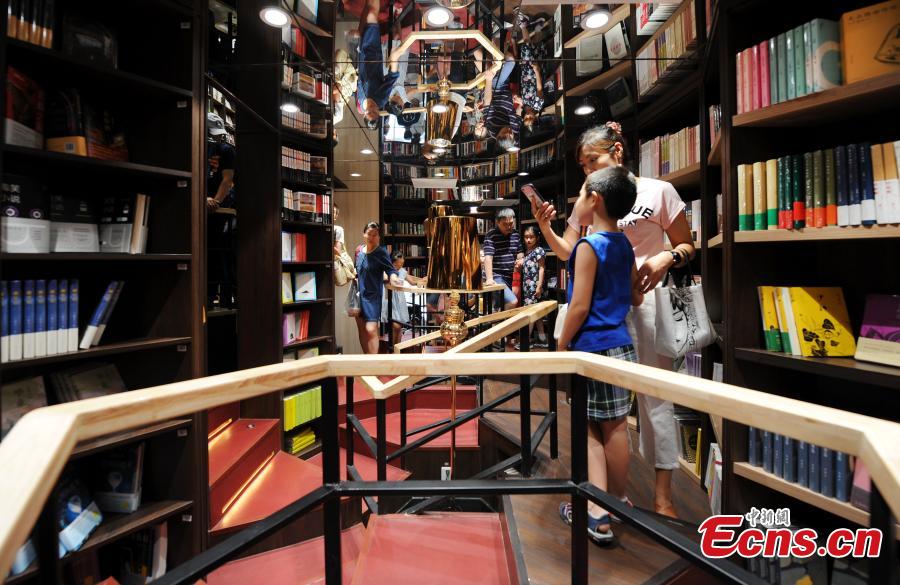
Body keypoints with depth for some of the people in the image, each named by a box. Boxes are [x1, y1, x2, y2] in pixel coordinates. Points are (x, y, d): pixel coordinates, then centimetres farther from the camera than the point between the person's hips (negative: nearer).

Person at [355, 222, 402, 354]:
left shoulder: (381, 253, -10)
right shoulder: (359, 251, 7)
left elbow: (391, 270, -19)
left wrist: (393, 277, -40)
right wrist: (353, 276, 1)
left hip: (373, 296, -6)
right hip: (359, 295, 6)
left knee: (371, 330, -15)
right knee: (362, 330, 13)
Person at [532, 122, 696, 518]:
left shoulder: (658, 191, 0)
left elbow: (687, 246, 4)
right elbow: (568, 252, 10)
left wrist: (667, 258, -17)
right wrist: (545, 227, -6)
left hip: (643, 298, -4)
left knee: (654, 394, 1)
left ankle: (663, 494, 15)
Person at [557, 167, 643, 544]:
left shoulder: (588, 245, -15)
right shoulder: (624, 245, 9)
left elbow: (579, 307, -18)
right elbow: (636, 299, 16)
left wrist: (561, 347, -9)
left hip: (595, 349, -8)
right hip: (620, 344, 8)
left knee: (593, 429, 1)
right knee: (613, 426, 14)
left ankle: (598, 510, 8)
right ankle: (615, 502, 27)